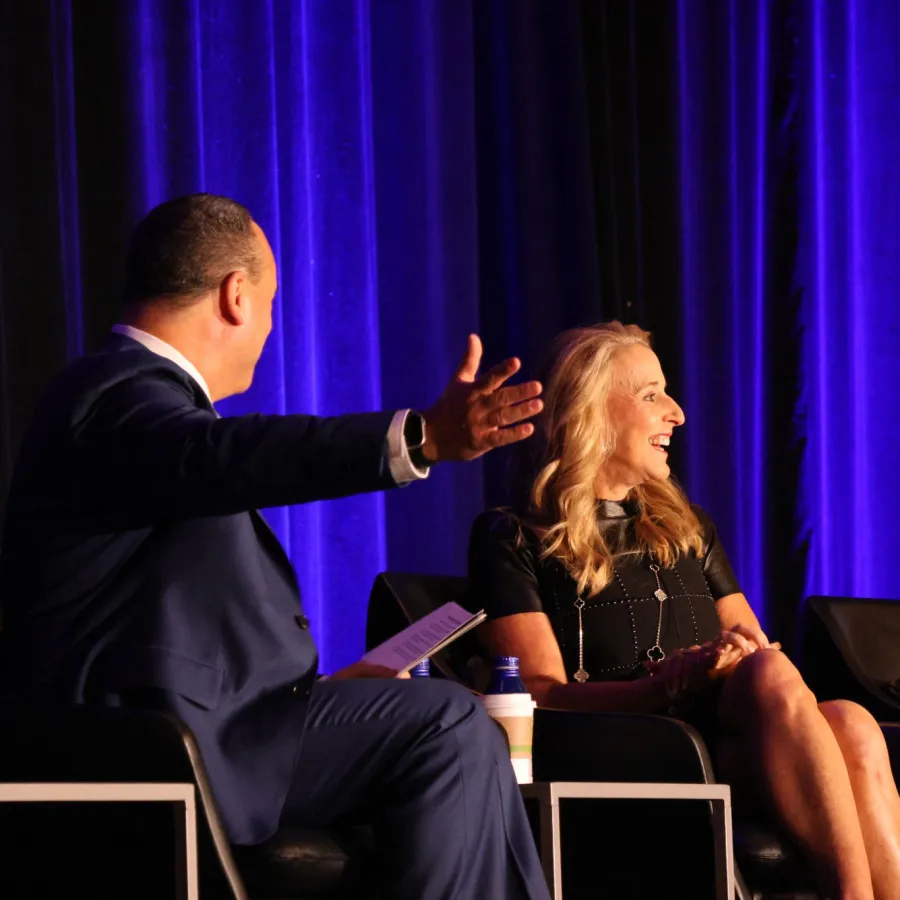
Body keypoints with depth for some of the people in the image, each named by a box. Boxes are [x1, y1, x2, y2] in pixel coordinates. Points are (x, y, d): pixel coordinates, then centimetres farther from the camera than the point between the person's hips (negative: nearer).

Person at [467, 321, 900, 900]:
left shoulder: (689, 528, 29)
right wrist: (677, 679, -18)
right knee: (774, 677, -35)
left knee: (850, 726, -31)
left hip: (735, 748, 5)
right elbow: (541, 694, -2)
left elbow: (752, 649, 21)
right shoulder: (513, 541, 10)